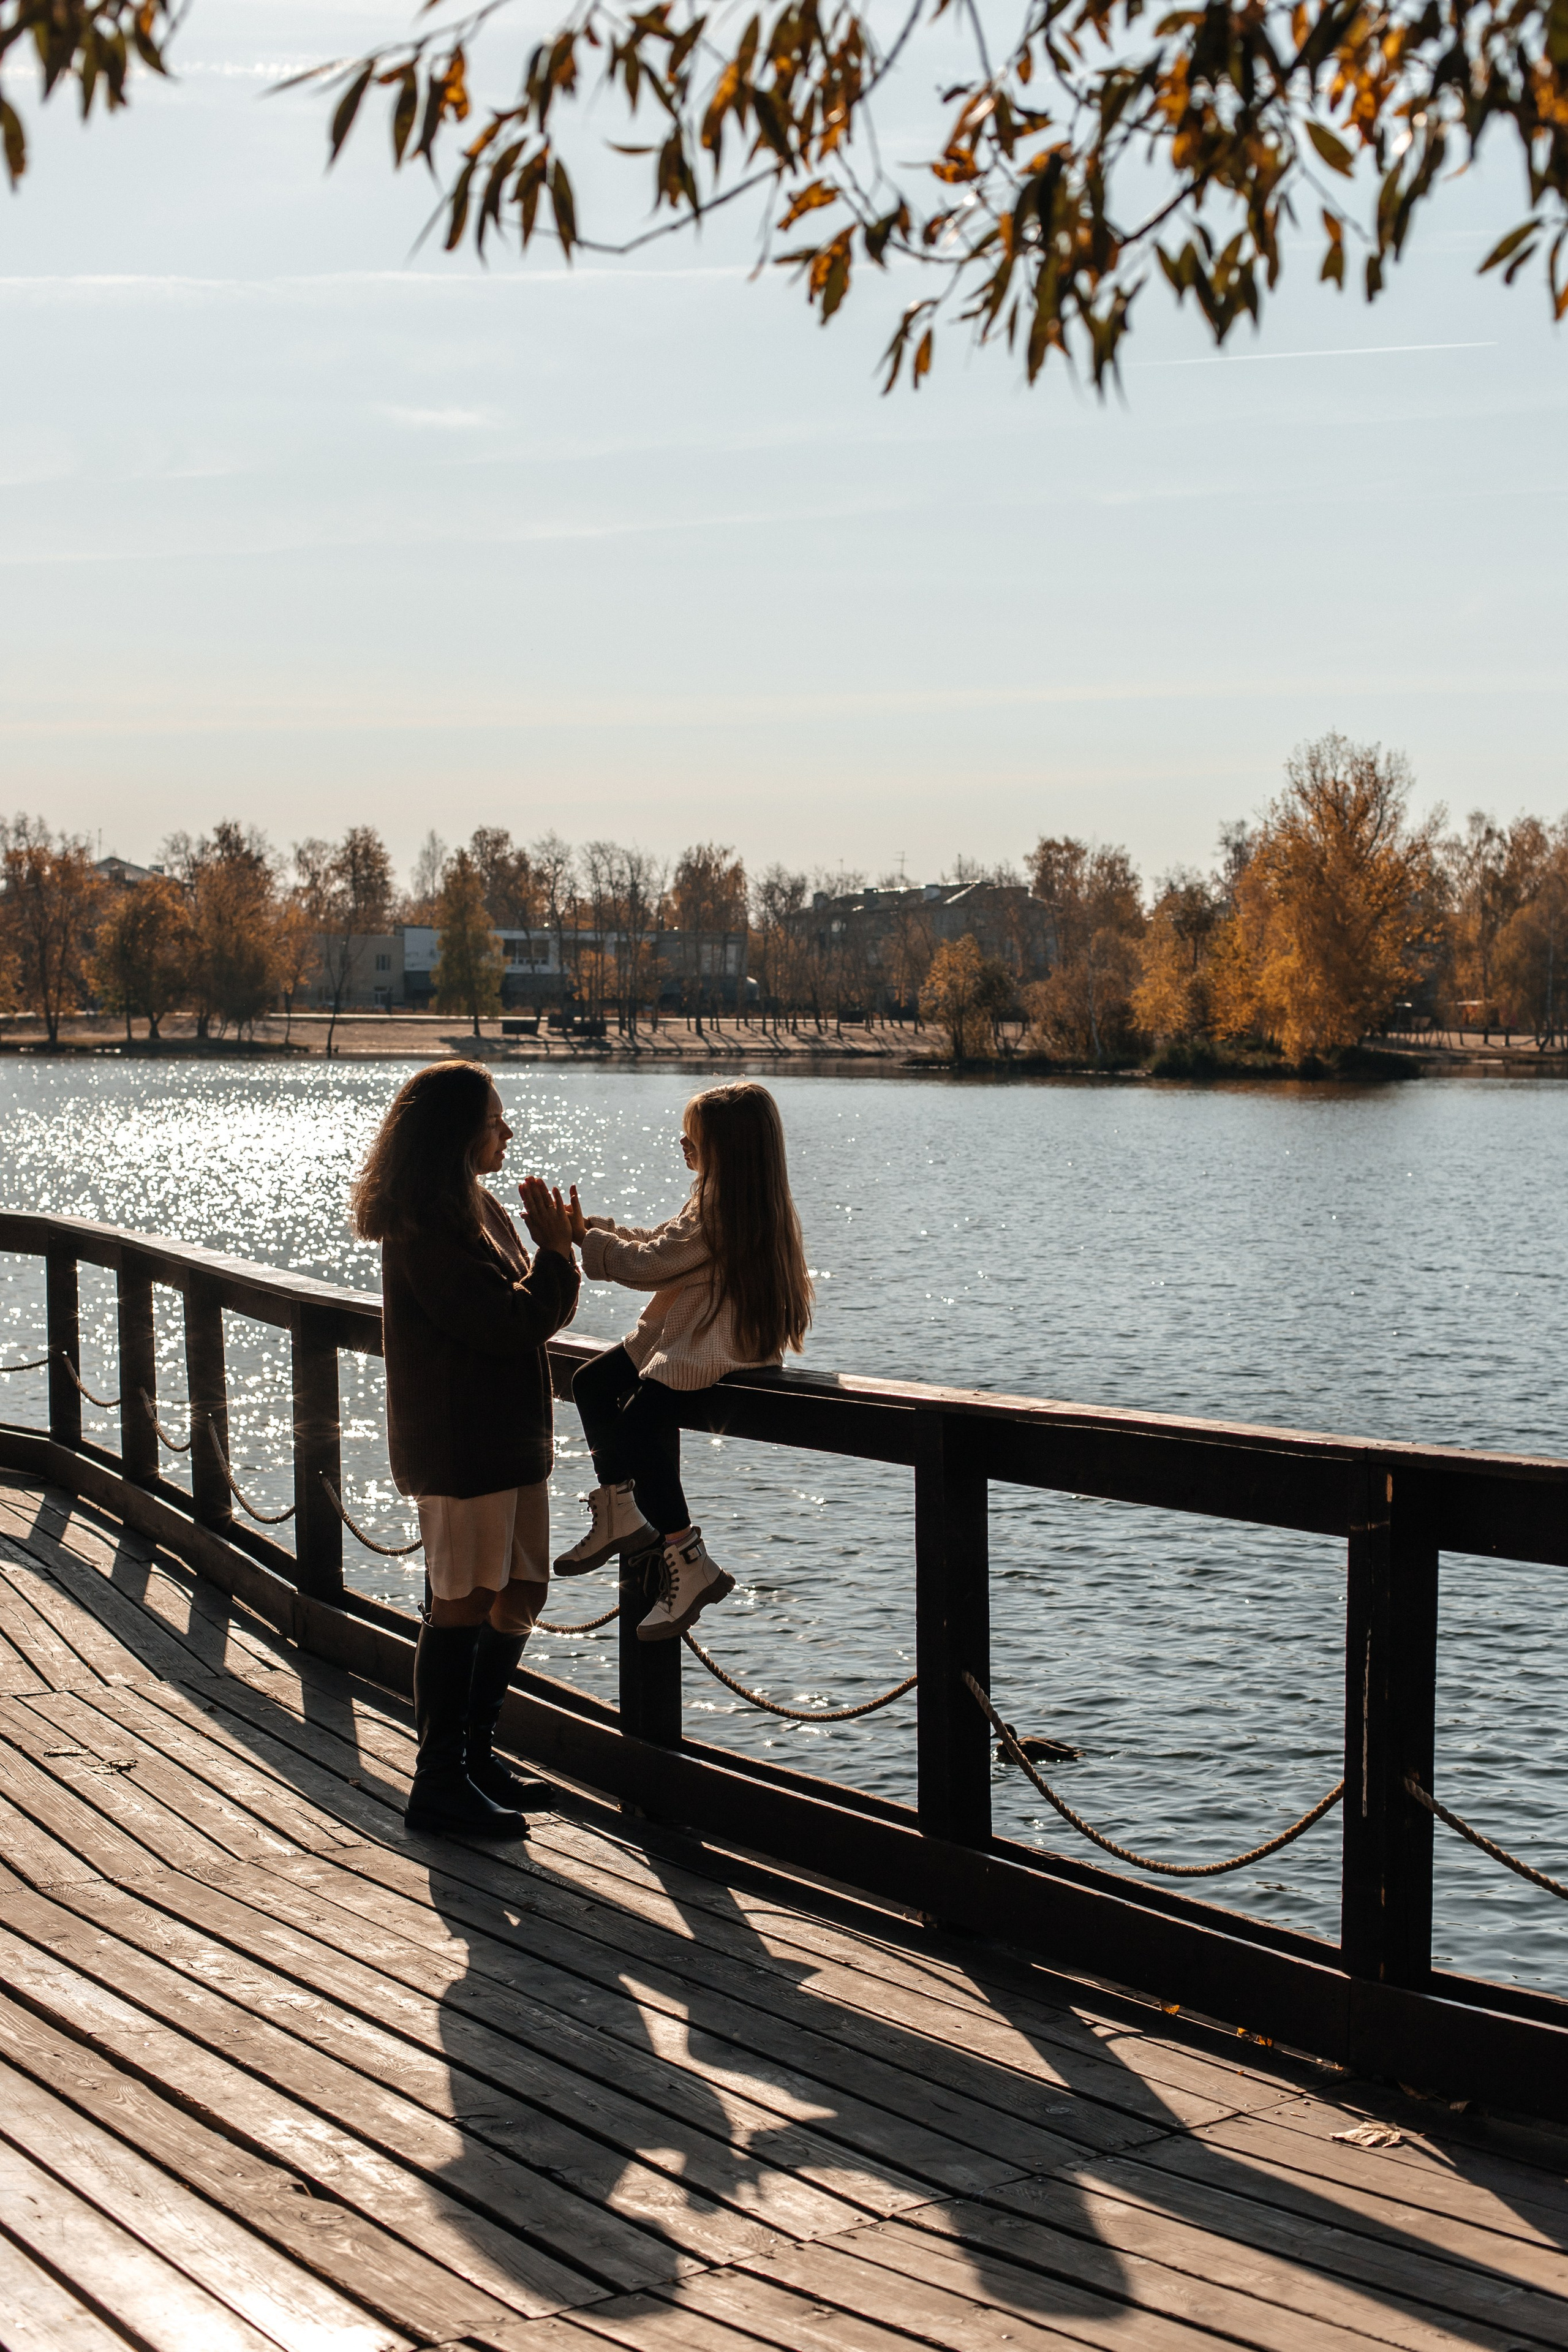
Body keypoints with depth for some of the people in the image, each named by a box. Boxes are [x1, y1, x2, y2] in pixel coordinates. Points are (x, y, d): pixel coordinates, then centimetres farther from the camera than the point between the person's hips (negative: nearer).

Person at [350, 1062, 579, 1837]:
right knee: (465, 1604, -3)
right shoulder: (427, 1229, -18)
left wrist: (554, 1246, -1)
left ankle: (473, 1751, 29)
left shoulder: (478, 1209, 14)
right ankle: (439, 1784, 8)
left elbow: (534, 1312, 15)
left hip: (508, 1434, 10)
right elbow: (511, 1321, -22)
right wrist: (556, 1249, -11)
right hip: (459, 1443, -10)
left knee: (521, 1592, 15)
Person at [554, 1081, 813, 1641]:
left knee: (637, 1426, -26)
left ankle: (690, 1565, -18)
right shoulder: (740, 1203, 11)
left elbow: (648, 1263, -17)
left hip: (711, 1351, -12)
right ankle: (620, 1519, 22)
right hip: (681, 1338, 12)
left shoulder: (720, 1212, -21)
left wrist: (584, 1238, -5)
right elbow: (661, 1241, 19)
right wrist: (594, 1227, 13)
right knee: (592, 1383, 16)